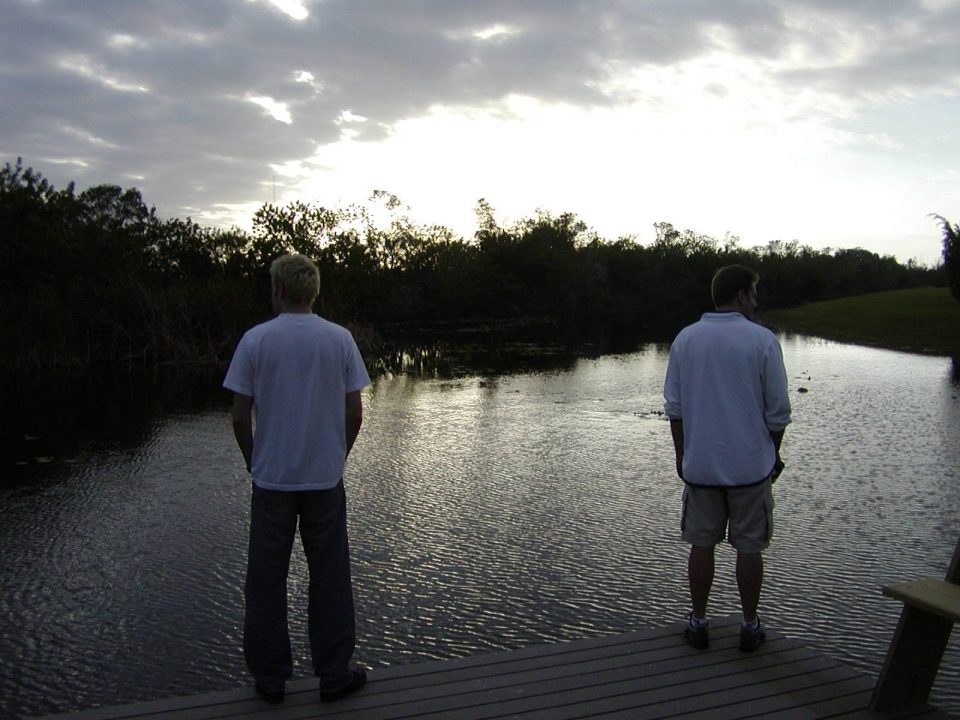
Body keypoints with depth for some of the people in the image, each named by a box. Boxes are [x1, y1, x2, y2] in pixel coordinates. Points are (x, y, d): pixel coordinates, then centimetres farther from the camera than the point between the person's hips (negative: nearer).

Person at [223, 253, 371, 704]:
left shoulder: (255, 340, -6)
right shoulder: (340, 339, -3)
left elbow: (240, 416, -5)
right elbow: (355, 414, -2)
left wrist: (253, 462, 11)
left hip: (271, 480, 0)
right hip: (325, 480, 1)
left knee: (266, 582, 11)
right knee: (329, 578, 9)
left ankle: (270, 678, 20)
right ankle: (334, 675, 18)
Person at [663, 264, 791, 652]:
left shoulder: (685, 339, 1)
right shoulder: (762, 340, -7)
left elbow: (674, 407, 4)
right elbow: (778, 410, -4)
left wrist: (681, 455, 13)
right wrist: (773, 454, 10)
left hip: (699, 464, 2)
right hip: (751, 464, -2)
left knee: (701, 544, 11)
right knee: (749, 548, 9)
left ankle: (698, 622, 20)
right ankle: (750, 626, 20)